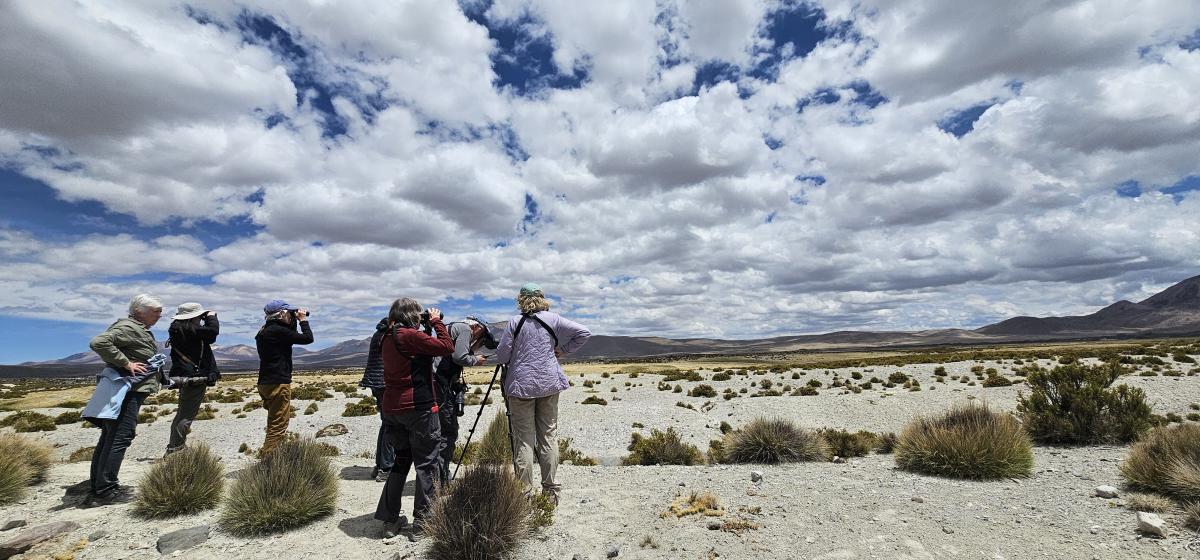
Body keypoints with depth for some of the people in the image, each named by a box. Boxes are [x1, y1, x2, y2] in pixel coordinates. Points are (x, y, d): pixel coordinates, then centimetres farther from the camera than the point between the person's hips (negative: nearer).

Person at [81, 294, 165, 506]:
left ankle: (96, 488, 23)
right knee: (119, 439, -7)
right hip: (125, 390, -11)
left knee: (108, 439, 14)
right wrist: (125, 363, -23)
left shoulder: (140, 329, 17)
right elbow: (99, 342, -28)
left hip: (131, 391, 11)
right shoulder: (128, 327, -14)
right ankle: (105, 491, -2)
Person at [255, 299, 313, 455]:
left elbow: (289, 338, 23)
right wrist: (303, 320, -3)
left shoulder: (264, 331, 12)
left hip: (266, 383, 10)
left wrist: (294, 322, 15)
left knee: (275, 423, 22)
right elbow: (307, 338, -16)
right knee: (278, 425, -5)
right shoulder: (278, 331, -18)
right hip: (278, 383, -10)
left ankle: (267, 456, 31)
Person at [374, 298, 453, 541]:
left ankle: (390, 520, 23)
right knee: (426, 464, 3)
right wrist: (437, 322, -5)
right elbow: (447, 347, -17)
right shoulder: (410, 336, -15)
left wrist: (429, 325, 12)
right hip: (419, 407, -8)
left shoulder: (388, 338, 10)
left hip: (392, 408, 8)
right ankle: (421, 523, 8)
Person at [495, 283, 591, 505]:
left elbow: (501, 356, -2)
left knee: (524, 439, 3)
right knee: (549, 436, 8)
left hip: (520, 385, -2)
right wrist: (562, 350, 7)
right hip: (549, 384, 2)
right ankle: (550, 490, 13)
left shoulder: (515, 322, -3)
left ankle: (525, 491, 5)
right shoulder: (553, 319, 2)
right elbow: (584, 333, 1)